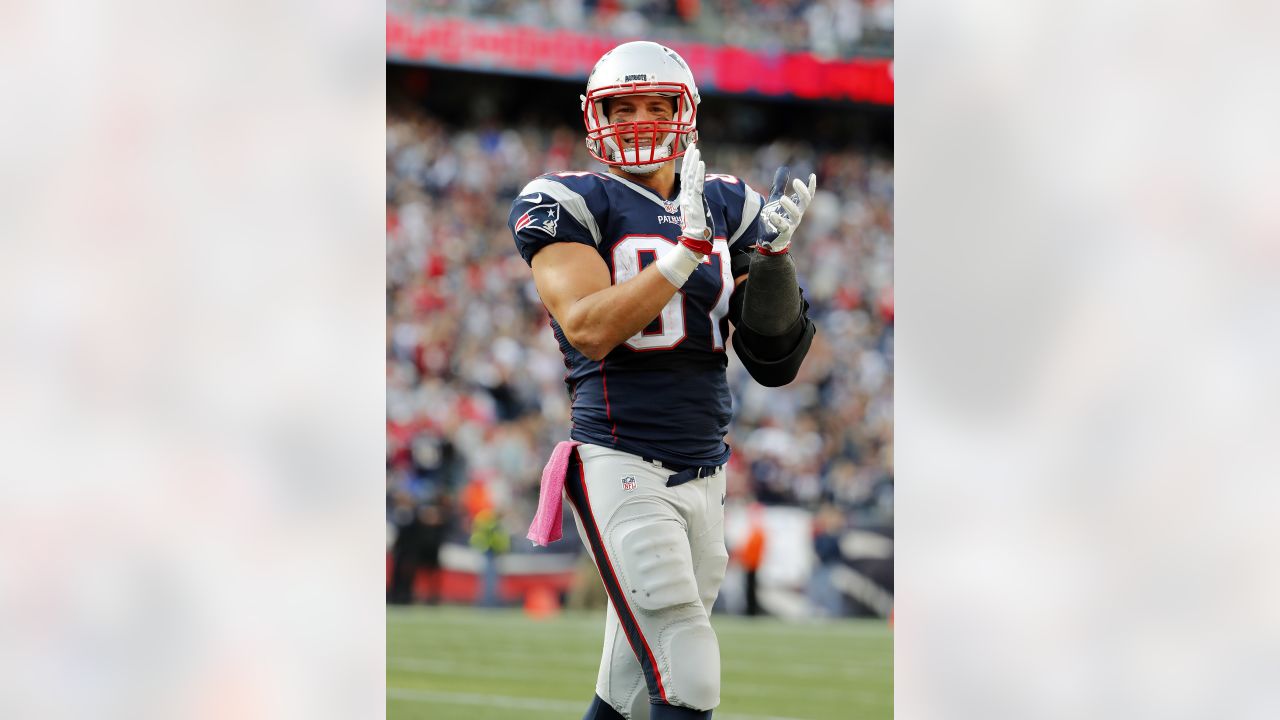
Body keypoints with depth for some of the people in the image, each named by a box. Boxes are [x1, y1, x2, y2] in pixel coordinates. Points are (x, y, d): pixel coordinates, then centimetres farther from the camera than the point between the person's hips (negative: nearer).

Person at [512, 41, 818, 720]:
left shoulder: (726, 207, 11)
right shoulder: (573, 204, -4)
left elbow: (774, 362, 9)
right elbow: (588, 328, -19)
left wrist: (772, 254, -7)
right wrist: (687, 252, -24)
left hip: (704, 476, 6)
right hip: (623, 472, -6)